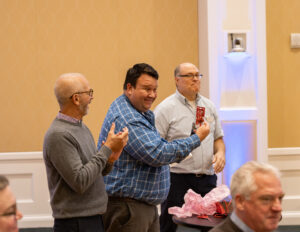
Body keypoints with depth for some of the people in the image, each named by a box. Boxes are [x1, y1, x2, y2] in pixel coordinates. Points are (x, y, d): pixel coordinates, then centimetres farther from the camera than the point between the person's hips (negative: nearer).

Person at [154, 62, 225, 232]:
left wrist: (220, 153, 3)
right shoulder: (165, 108, -3)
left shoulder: (209, 106, 16)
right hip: (177, 179, -5)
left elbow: (218, 137, 23)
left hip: (207, 178, 5)